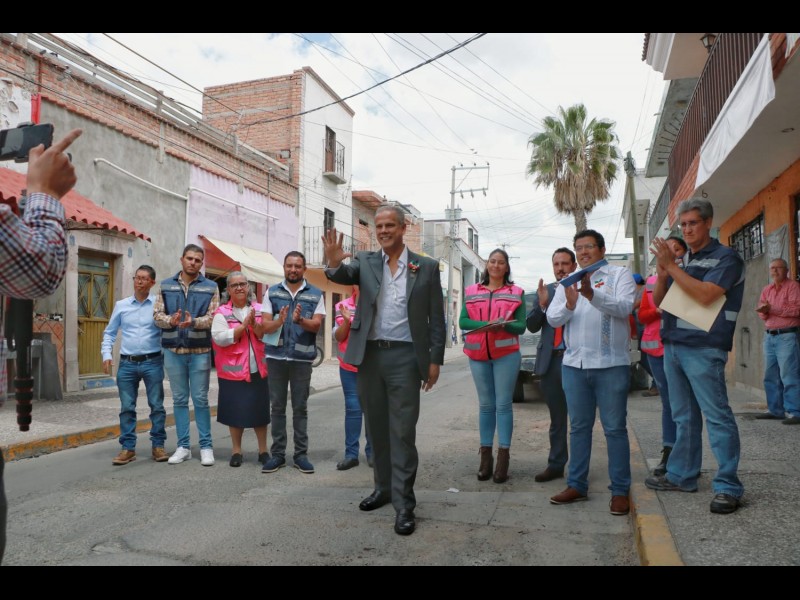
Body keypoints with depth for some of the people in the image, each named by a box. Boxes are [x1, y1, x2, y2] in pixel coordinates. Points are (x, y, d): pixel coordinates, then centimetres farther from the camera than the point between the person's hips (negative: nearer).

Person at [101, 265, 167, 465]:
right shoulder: (121, 305, 9)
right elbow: (109, 332, 15)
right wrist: (107, 354, 3)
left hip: (152, 362, -2)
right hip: (127, 363, 2)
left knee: (157, 406, 3)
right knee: (127, 407, 6)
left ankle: (158, 445, 14)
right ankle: (128, 448, 15)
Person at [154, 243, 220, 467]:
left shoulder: (211, 287, 2)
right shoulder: (166, 286, 9)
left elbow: (213, 318, -7)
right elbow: (157, 314, 3)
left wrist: (194, 322, -25)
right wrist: (170, 320, -18)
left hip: (200, 351, -2)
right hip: (173, 350, 2)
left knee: (201, 400, 2)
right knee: (179, 400, 9)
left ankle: (206, 446, 11)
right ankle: (183, 446, 18)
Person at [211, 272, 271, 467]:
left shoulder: (259, 310, 6)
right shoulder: (222, 313, -2)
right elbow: (220, 338, -15)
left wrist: (255, 324, -17)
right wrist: (244, 325, -17)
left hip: (259, 370, 2)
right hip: (233, 371, -2)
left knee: (260, 410, 9)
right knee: (236, 411, 7)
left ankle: (263, 450, 22)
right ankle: (236, 451, 23)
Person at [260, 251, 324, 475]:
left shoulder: (315, 294, 5)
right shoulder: (272, 292, 8)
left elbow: (316, 325, -5)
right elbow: (266, 326, 1)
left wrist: (300, 320, -24)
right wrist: (279, 321, -21)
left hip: (302, 358, -1)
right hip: (276, 357, 1)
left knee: (300, 407, 5)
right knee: (277, 406, 7)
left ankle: (301, 454, 12)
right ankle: (278, 454, 15)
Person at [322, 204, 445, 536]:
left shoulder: (426, 267, 2)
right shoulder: (365, 261, 7)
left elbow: (436, 318, 2)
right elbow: (344, 276, -13)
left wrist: (435, 360, -2)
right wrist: (334, 263, -36)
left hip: (404, 356, -3)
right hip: (369, 355, 3)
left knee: (402, 430, -2)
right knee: (377, 427, 14)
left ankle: (404, 502, 6)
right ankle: (383, 486, 30)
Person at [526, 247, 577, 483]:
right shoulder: (544, 291, 13)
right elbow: (532, 326, 8)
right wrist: (542, 304, -9)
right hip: (551, 360, 4)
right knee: (556, 418, 11)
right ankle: (556, 465, 18)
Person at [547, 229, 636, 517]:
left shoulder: (619, 274, 2)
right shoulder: (567, 282, 14)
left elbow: (624, 307, -16)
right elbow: (553, 319, 3)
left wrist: (592, 294, -32)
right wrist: (569, 304, -19)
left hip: (611, 364, -4)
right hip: (574, 364, 4)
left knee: (615, 428, 1)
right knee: (578, 427, 11)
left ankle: (620, 490, 10)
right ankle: (577, 485, 20)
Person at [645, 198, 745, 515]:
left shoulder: (726, 258, -3)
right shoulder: (681, 262, 17)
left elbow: (705, 295, -18)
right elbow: (658, 301, 16)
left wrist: (671, 266, -16)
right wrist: (661, 273, -2)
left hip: (703, 349, -7)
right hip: (672, 346, 7)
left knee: (717, 416, -5)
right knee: (684, 416, 13)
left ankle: (728, 486, 1)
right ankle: (682, 476, 21)